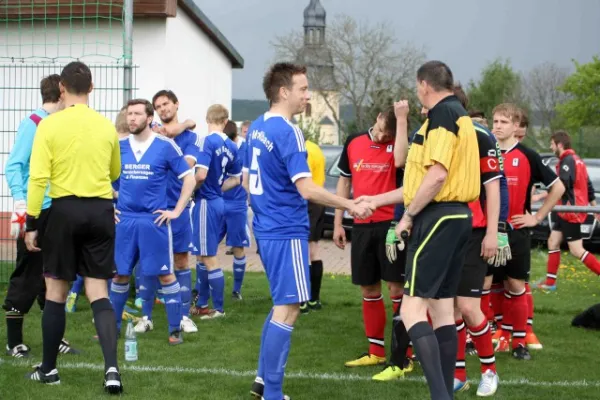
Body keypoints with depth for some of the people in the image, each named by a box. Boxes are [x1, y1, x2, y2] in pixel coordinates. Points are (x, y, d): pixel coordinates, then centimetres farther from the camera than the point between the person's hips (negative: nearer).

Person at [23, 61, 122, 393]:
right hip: (101, 211, 2)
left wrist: (31, 222, -5)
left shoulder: (50, 125, -6)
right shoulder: (106, 126, 4)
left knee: (56, 292, 10)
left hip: (65, 210, -2)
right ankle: (111, 367, -12)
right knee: (98, 293, 3)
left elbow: (38, 177, -11)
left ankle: (48, 369, 18)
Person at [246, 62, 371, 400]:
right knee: (287, 310, -5)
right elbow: (307, 189, -23)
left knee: (282, 305, 19)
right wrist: (351, 206, -16)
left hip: (267, 228, 10)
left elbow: (249, 179, 20)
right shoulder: (288, 132, -17)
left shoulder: (257, 128, 10)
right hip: (287, 232, -10)